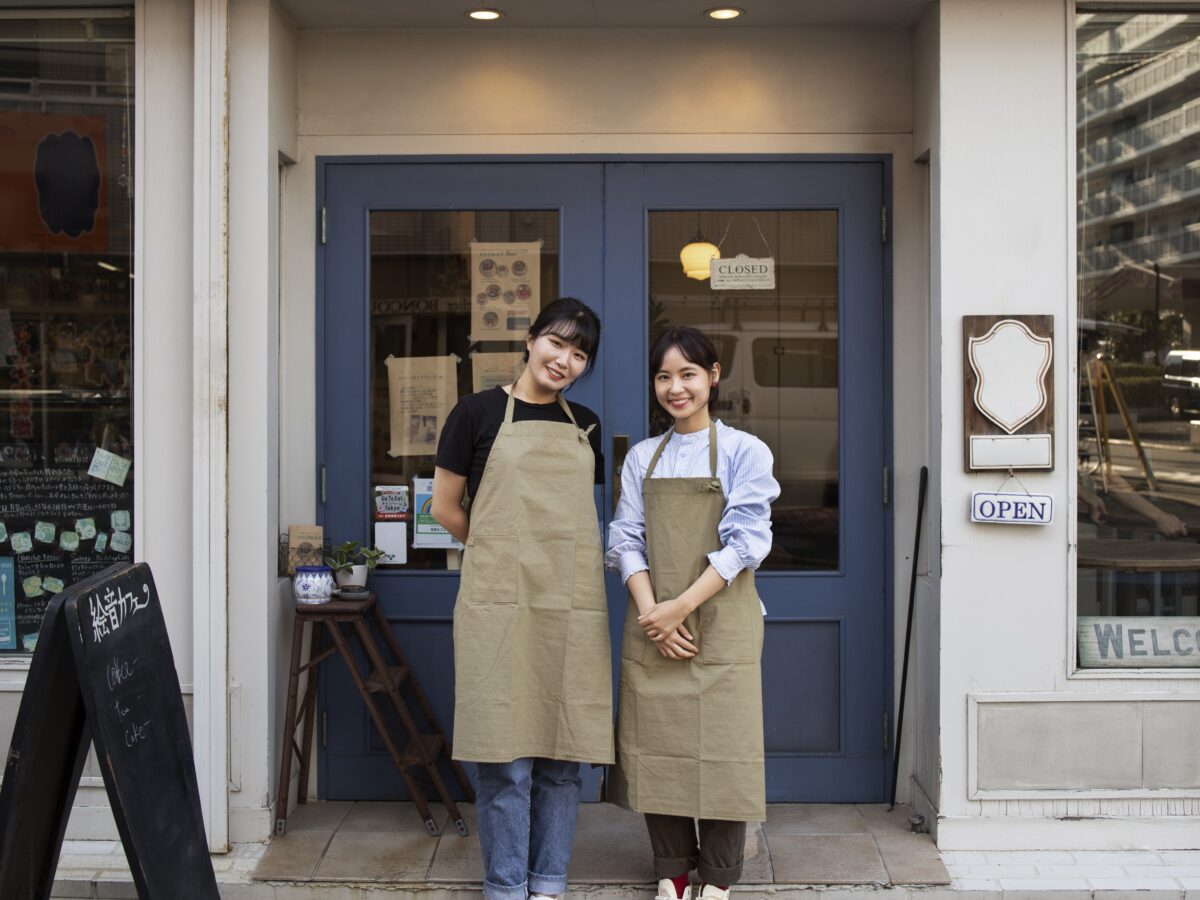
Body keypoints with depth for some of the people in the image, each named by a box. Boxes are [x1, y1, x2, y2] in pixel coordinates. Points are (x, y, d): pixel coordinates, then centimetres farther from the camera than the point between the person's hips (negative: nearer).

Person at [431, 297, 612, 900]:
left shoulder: (585, 426, 15)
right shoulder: (479, 412, 2)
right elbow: (445, 507, 6)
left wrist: (551, 551, 10)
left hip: (572, 605, 4)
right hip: (500, 602, -4)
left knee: (563, 756, 7)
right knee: (505, 757, -2)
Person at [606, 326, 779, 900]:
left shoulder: (744, 451, 0)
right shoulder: (643, 458, 12)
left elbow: (745, 541, -8)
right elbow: (625, 540, 6)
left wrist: (682, 605, -16)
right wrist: (651, 612, -9)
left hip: (721, 625, -3)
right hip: (651, 627, 4)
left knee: (721, 748, -3)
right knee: (657, 748, 4)